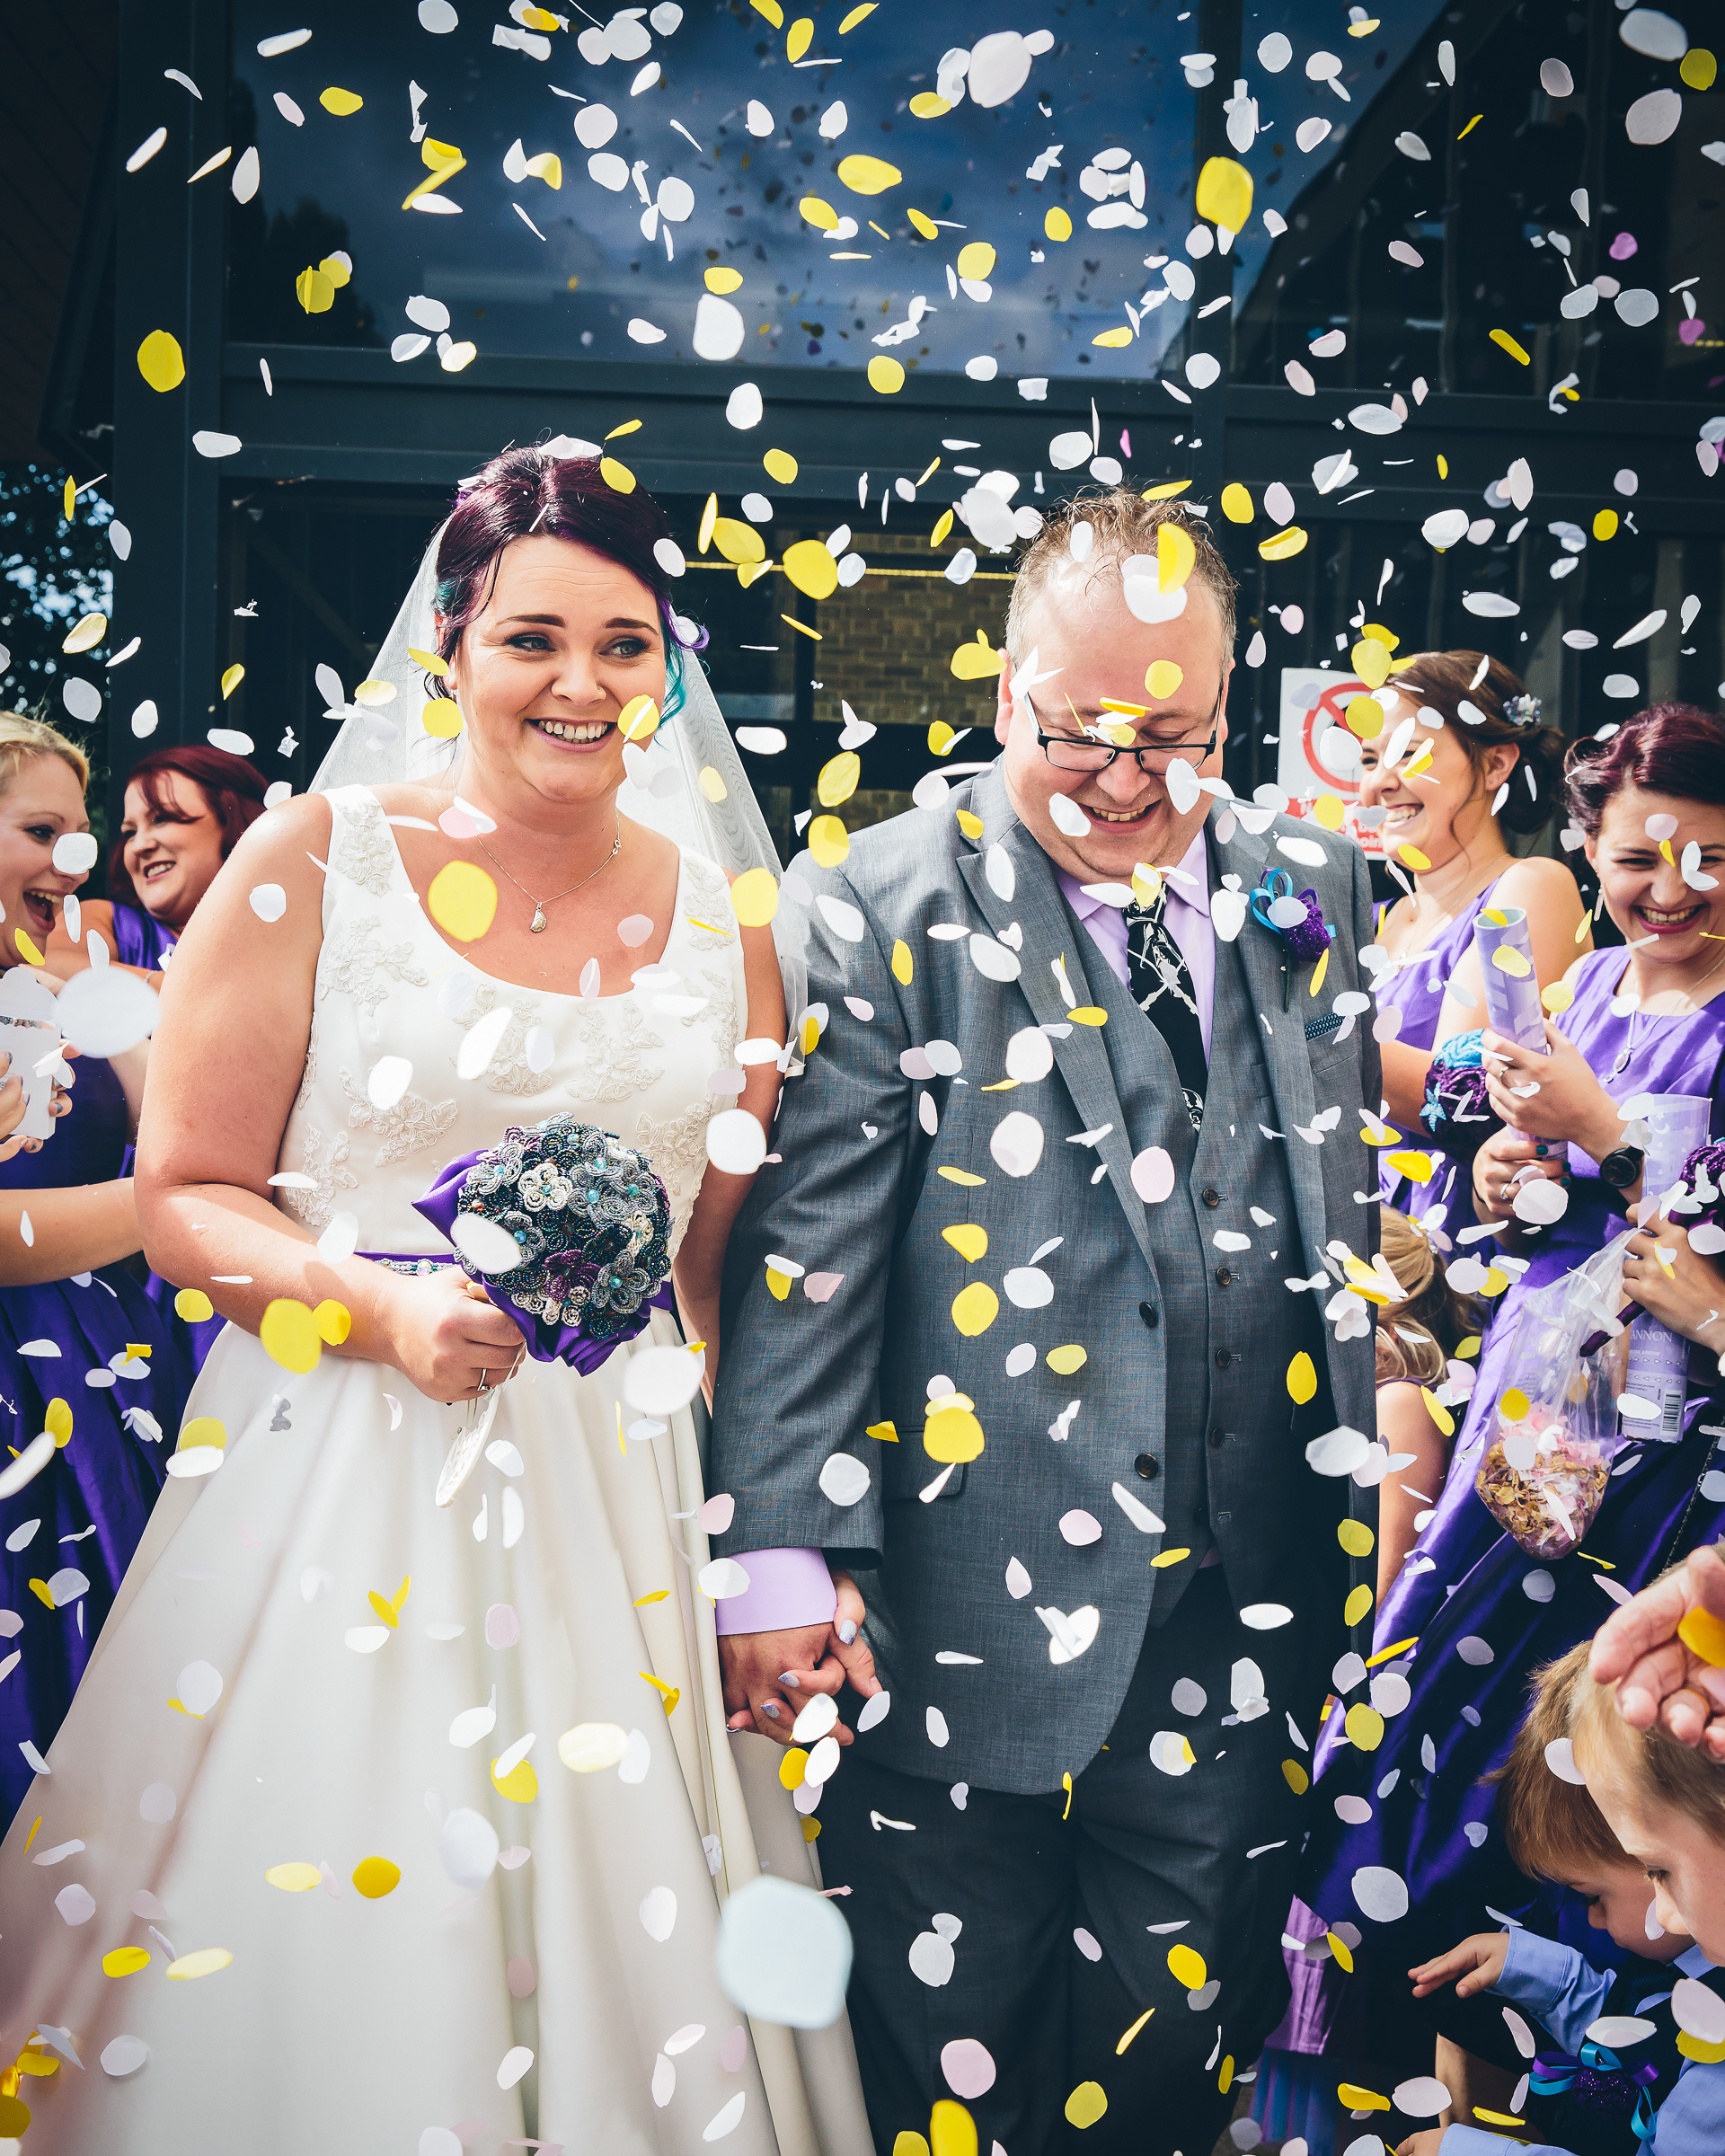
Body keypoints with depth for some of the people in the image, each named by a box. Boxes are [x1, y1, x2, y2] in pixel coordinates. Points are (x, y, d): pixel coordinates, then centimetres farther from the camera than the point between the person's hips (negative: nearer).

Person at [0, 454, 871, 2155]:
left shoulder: (724, 919, 7)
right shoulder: (313, 863, -2)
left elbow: (733, 1258, 11)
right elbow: (186, 1197, -2)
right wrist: (388, 1307, -20)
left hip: (624, 1491, 3)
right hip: (344, 1482, -2)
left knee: (625, 1936, 7)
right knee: (319, 1963, 2)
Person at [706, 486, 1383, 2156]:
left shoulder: (1312, 892, 6)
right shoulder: (883, 906, -8)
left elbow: (1345, 1200, 14)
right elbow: (805, 1247, -12)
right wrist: (781, 1550, -16)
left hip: (1247, 1593, 4)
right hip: (974, 1596, -4)